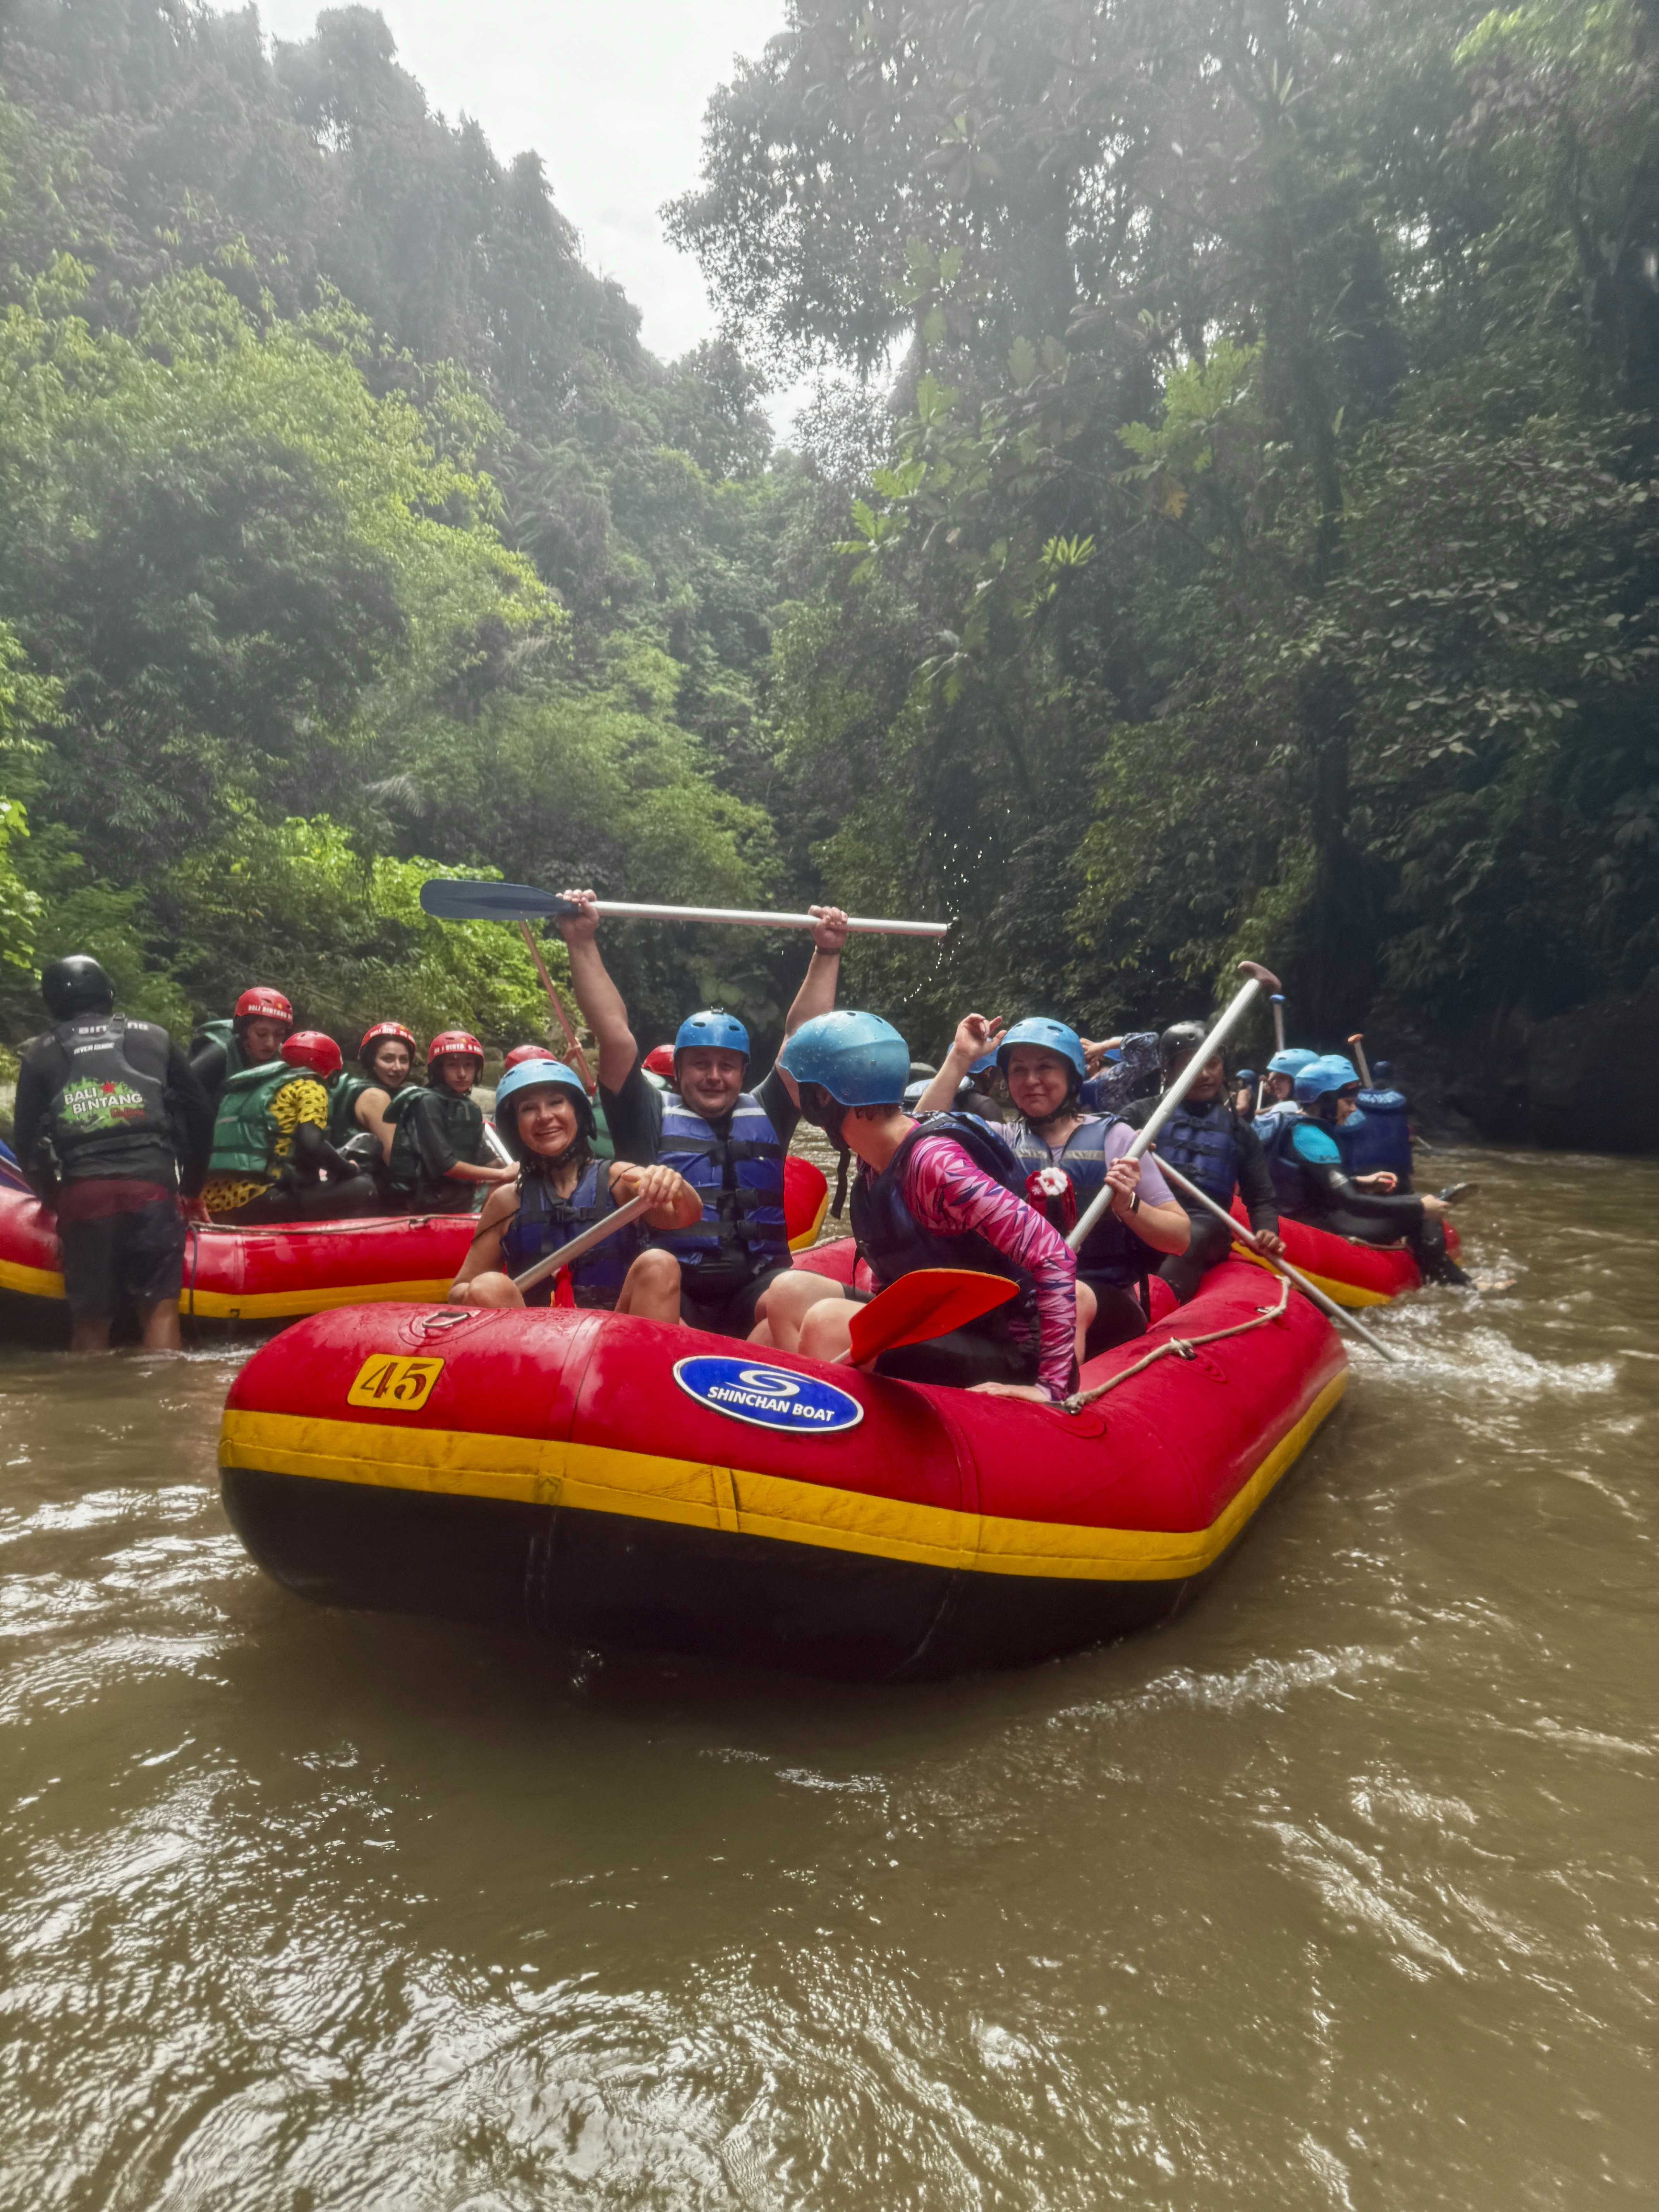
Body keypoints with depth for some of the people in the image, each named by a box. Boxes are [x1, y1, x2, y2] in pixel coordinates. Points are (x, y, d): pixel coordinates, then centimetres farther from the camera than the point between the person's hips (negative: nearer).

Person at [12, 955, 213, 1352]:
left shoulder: (38, 1055, 16)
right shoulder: (154, 1038, 16)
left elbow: (25, 1139, 13)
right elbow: (199, 1112, 14)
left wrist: (48, 1195, 28)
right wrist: (191, 1185, 23)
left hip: (80, 1191, 1)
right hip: (152, 1183, 0)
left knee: (90, 1318, 8)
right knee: (160, 1307, 1)